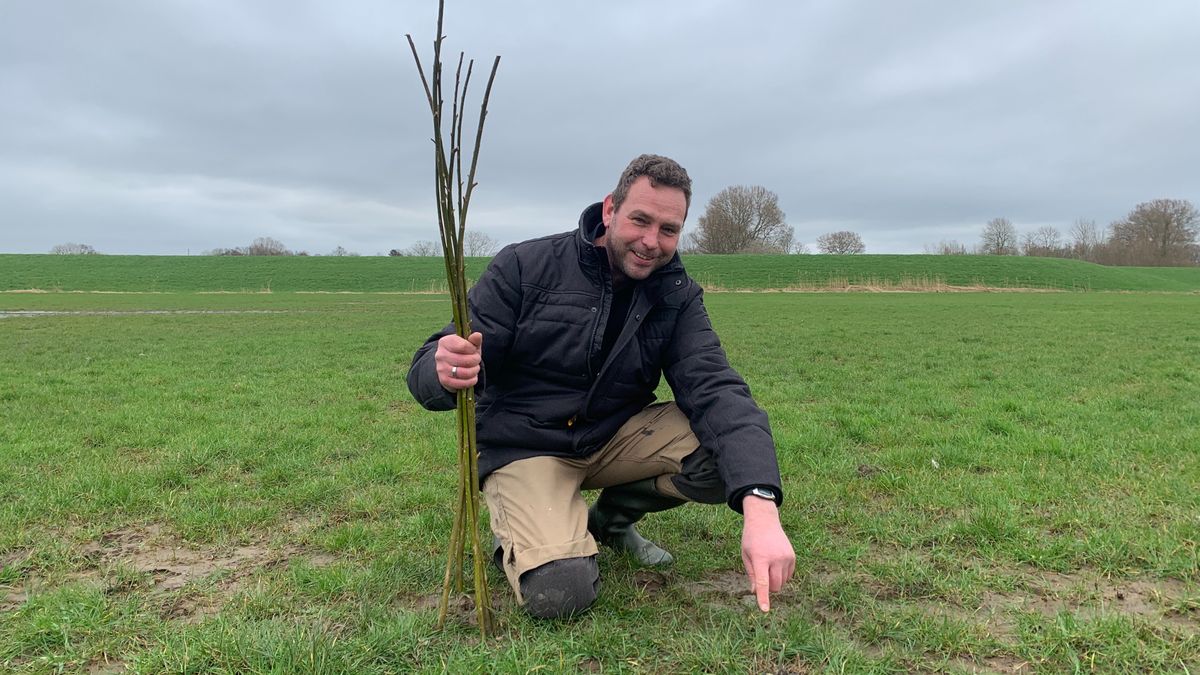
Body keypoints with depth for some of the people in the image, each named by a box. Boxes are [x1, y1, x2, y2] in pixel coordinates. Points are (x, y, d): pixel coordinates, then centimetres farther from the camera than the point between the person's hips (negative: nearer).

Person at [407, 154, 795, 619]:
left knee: (731, 452, -19)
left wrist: (760, 506, -38)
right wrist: (445, 370, -43)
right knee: (558, 592, -28)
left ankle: (611, 518, 8)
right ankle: (517, 531, 10)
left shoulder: (677, 298, -5)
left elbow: (716, 390, -20)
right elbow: (427, 372, -15)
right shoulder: (525, 267, -14)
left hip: (617, 436, 4)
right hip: (525, 446, -4)